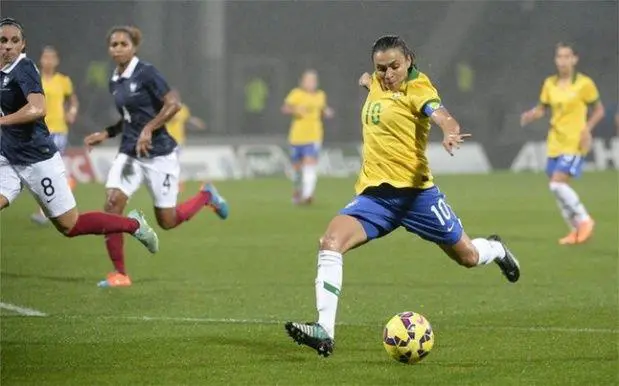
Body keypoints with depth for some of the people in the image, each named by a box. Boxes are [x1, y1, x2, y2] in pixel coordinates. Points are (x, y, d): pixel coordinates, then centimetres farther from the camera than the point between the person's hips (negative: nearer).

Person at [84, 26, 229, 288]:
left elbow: (173, 104, -15)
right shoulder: (114, 82, 10)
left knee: (166, 221, 1)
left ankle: (206, 196, 31)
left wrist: (148, 129, -21)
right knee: (112, 205, -13)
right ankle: (120, 273, -5)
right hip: (129, 153, 6)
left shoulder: (146, 73, -12)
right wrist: (105, 134, 9)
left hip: (158, 154, -6)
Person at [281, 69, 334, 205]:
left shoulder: (320, 95, 9)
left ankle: (307, 195, -25)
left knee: (310, 164, -15)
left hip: (314, 137, 1)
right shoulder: (297, 94, -5)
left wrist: (327, 112, 3)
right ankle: (297, 192, 35)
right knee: (297, 167, 11)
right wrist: (295, 109, -32)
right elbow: (285, 109, -13)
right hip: (297, 136, -1)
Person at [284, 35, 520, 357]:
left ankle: (495, 250, 50)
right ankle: (324, 332, -26)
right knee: (331, 242, -21)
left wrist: (451, 134, -51)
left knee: (468, 257, 10)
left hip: (415, 191, -5)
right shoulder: (377, 83, 11)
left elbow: (442, 116, -30)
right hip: (374, 193, 5)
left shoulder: (416, 87, -8)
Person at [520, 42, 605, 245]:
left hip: (575, 143, -6)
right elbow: (541, 109, 13)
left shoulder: (584, 84, -7)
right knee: (558, 189, 6)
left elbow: (599, 110, 1)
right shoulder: (550, 84, 6)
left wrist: (586, 129, -15)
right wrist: (530, 115, -10)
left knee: (558, 184, -20)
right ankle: (576, 230, 20)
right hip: (555, 142, 6)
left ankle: (584, 220, -3)